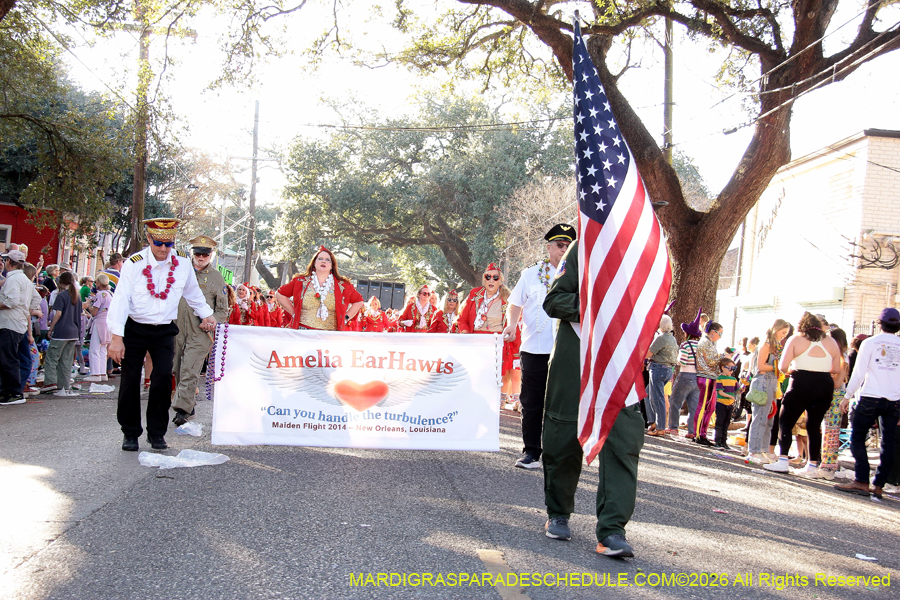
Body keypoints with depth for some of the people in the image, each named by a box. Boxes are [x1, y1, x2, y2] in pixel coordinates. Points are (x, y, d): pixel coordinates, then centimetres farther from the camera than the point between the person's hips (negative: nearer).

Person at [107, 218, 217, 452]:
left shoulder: (182, 263, -1)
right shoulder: (134, 263, -11)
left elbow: (193, 292, 18)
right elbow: (120, 299, -15)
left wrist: (206, 314, 22)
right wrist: (117, 336, -21)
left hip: (164, 331, 2)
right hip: (134, 329, -1)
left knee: (163, 377, -9)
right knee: (130, 380, 1)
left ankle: (157, 433, 7)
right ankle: (130, 433, 17)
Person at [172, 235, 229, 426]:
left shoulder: (216, 277, 5)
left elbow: (222, 310, 10)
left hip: (200, 332, -3)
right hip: (177, 328, 4)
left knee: (190, 371, -11)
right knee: (178, 369, 11)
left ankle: (182, 410, -11)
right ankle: (189, 405, 25)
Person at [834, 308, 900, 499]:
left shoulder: (870, 343, -2)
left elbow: (859, 373, -4)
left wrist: (847, 396, 3)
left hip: (871, 397, -3)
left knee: (857, 438, 2)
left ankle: (861, 481, -6)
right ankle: (879, 485, 8)